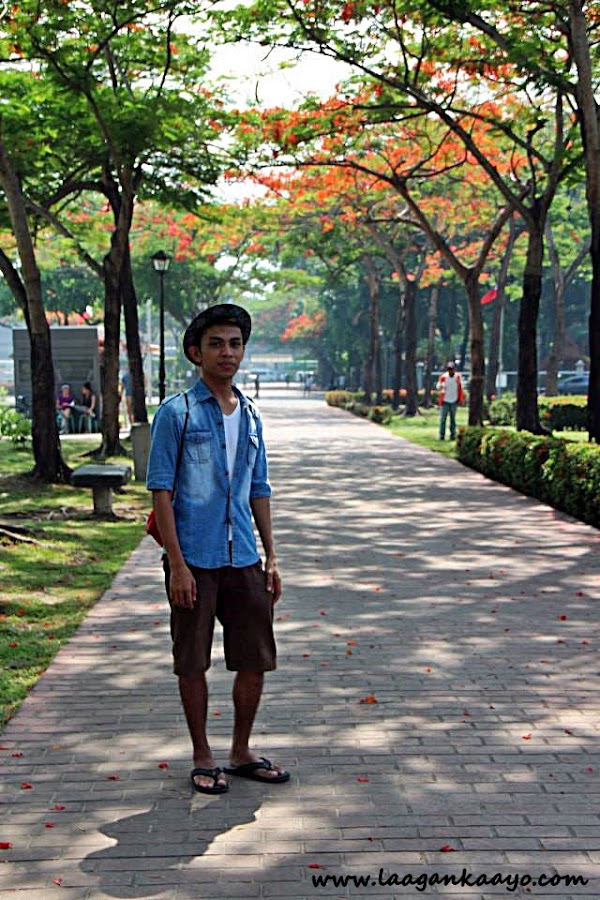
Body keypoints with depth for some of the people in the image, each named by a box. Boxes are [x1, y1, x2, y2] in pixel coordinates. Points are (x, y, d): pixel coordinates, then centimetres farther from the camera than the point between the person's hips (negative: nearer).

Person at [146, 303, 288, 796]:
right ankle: (203, 758, 20)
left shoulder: (251, 416, 11)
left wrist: (271, 557, 12)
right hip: (195, 560, -5)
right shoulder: (177, 413, -5)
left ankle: (241, 751, 25)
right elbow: (161, 491, -8)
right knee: (193, 663, 5)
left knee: (255, 659, 8)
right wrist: (177, 563, -14)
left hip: (243, 558, 5)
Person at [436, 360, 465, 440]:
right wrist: (441, 387, -20)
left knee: (453, 418, 8)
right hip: (445, 401, -2)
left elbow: (461, 387, 11)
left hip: (454, 401, 2)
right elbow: (438, 387, 1)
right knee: (443, 418, -3)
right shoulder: (443, 377, -8)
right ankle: (442, 435, 1)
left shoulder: (458, 377, -2)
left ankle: (453, 435, 13)